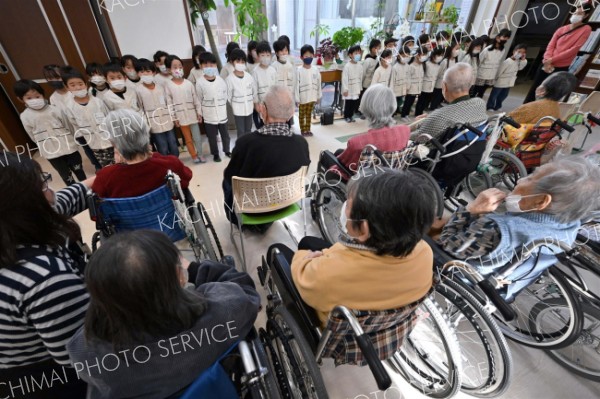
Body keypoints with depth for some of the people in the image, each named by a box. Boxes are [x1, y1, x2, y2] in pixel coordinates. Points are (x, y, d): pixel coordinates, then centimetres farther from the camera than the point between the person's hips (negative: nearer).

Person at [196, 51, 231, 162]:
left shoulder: (221, 80, -3)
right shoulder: (200, 83, -8)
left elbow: (225, 96, 7)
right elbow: (198, 100, -2)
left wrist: (222, 107, 8)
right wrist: (199, 114, 0)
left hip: (222, 113, 2)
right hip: (208, 115, -2)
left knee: (225, 134, 15)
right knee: (212, 136, 9)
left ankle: (227, 150, 34)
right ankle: (215, 154, 26)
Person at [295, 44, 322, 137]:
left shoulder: (315, 70, -1)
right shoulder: (299, 70, -12)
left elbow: (318, 84, 6)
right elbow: (296, 85, -12)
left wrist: (319, 96, 7)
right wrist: (297, 99, -13)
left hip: (312, 97, 4)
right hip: (303, 98, -4)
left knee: (309, 114, 16)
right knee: (302, 115, 9)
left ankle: (308, 129, 27)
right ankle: (303, 130, 22)